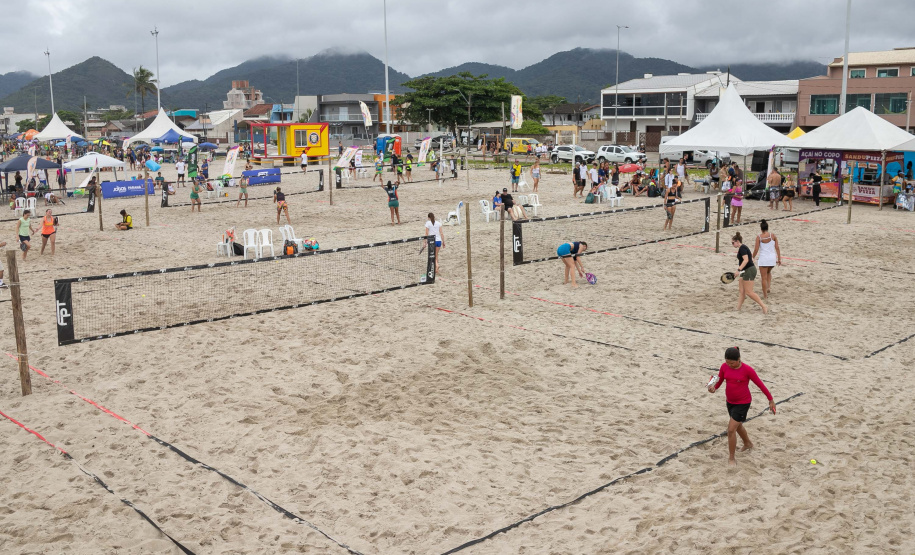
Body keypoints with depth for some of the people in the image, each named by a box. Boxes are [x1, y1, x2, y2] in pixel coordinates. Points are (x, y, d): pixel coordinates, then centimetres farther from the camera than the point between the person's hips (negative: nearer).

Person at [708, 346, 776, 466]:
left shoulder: (747, 370, -21)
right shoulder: (724, 367, -8)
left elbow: (760, 384, -11)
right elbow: (719, 381, 1)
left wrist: (771, 400, -4)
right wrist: (713, 387, -23)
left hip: (743, 403, -6)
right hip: (730, 402, 6)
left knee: (731, 429, -12)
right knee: (737, 425, 27)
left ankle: (731, 458, 2)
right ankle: (748, 444, 55)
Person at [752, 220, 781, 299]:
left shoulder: (759, 237, -8)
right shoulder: (773, 235, -2)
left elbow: (756, 250, -7)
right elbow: (777, 248, 0)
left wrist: (752, 258, 8)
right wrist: (779, 259, 7)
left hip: (763, 258, -3)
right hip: (772, 258, 3)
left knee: (764, 277, 5)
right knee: (768, 272, 32)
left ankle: (765, 295, 8)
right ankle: (769, 286, 17)